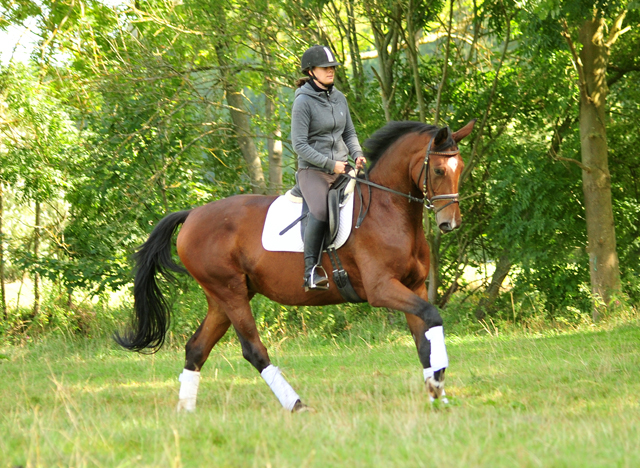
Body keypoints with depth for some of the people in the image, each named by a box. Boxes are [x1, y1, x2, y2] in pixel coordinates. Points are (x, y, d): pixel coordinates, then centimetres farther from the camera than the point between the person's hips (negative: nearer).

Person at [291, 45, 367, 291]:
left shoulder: (339, 98, 12)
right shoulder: (303, 101, -8)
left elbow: (349, 134, 21)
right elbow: (299, 145, -12)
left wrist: (357, 155, 1)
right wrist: (330, 164, -18)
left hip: (341, 169, 7)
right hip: (313, 170, -6)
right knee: (321, 211, -33)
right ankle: (311, 272, -27)